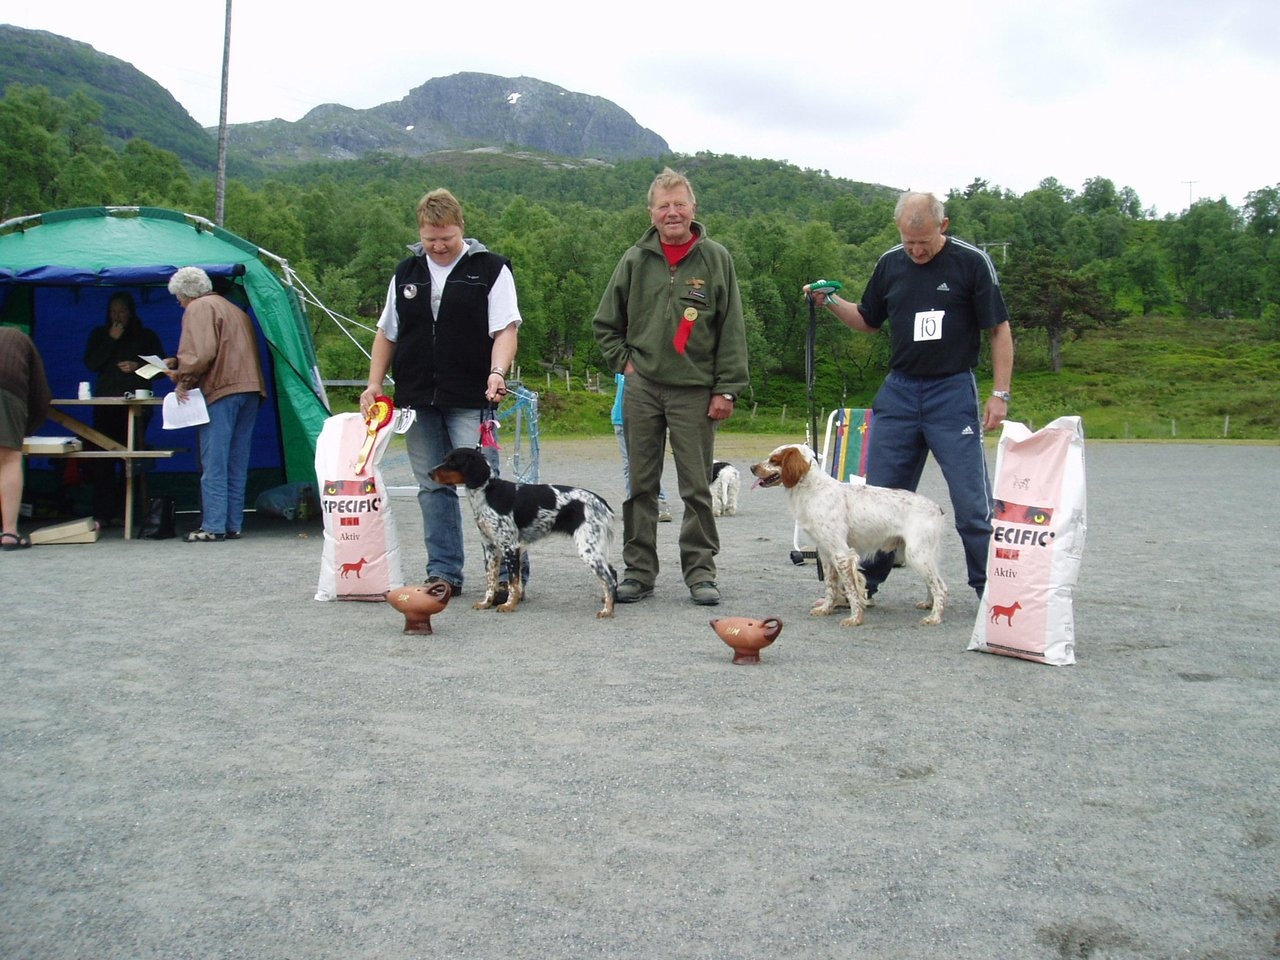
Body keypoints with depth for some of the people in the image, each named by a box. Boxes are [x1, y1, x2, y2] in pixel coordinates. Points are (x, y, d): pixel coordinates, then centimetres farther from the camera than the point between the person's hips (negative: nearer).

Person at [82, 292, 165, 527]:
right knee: (103, 457, -7)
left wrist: (137, 366, -7)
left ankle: (122, 512, -3)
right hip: (106, 402, 2)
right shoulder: (100, 334, 18)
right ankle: (103, 513, -6)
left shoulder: (147, 336, 13)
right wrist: (111, 340, -2)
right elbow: (91, 364, 4)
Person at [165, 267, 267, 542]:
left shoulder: (199, 308, -1)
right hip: (251, 388, 8)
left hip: (221, 390, -8)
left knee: (214, 463, -4)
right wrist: (182, 372, 24)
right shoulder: (234, 309, 26)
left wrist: (184, 381, -4)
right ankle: (234, 524, 11)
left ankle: (213, 526, -5)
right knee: (238, 464, 10)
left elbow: (200, 353, -16)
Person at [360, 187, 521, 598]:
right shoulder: (406, 272, 14)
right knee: (433, 487, 8)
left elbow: (506, 330, -6)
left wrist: (497, 372, -23)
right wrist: (374, 383, 10)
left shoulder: (490, 269, 1)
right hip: (416, 400, 5)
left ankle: (509, 571, -2)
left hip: (470, 401, -5)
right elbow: (386, 333, 20)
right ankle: (443, 573, 16)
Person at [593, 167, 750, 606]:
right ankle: (638, 571, 15)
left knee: (697, 486, 1)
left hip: (694, 391, -2)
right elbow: (605, 323, 17)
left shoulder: (715, 259, 2)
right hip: (642, 389, 2)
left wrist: (726, 388, -4)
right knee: (641, 484, 6)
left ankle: (700, 571, 11)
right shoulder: (635, 260, 7)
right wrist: (623, 362, 5)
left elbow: (732, 330, 1)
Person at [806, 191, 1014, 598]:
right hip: (898, 392, 4)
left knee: (971, 501, -4)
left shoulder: (971, 262, -5)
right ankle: (863, 582, 18)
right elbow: (869, 321, 19)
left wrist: (1000, 393, -8)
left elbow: (999, 330, -3)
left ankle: (990, 587, 8)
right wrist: (831, 302, 2)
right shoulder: (890, 263, 7)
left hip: (953, 392, -4)